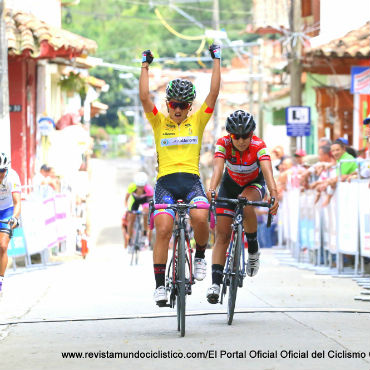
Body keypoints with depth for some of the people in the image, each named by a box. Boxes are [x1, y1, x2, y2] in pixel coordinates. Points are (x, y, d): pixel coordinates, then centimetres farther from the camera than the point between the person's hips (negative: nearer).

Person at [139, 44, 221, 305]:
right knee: (163, 229, -17)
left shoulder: (197, 121, 13)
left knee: (200, 218, -28)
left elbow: (214, 93, 6)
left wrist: (216, 60, 7)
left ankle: (200, 256, 1)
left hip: (191, 180, 0)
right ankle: (160, 285, -10)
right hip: (165, 181, 0)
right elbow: (145, 97, -1)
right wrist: (145, 66, -1)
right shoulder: (159, 122, 11)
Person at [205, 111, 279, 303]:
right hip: (230, 184, 2)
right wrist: (211, 190, -60)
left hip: (254, 184, -2)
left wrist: (274, 195, -61)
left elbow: (267, 171, -44)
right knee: (222, 235, -10)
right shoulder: (223, 144, -26)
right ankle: (215, 283, -11)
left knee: (246, 205, -37)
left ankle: (253, 250, -15)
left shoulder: (258, 146, -30)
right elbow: (218, 168, -41)